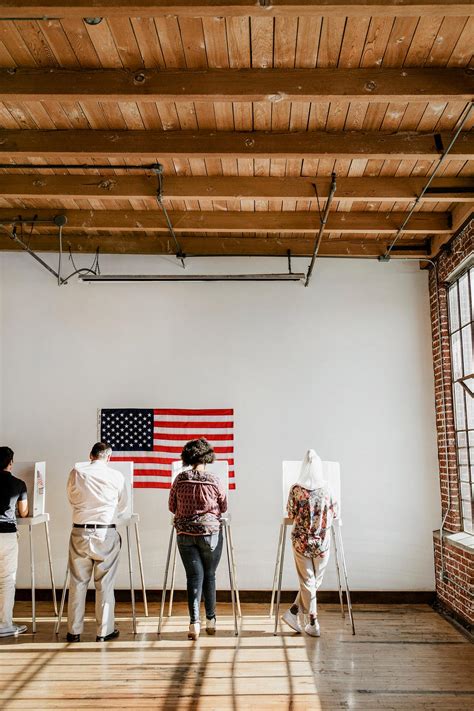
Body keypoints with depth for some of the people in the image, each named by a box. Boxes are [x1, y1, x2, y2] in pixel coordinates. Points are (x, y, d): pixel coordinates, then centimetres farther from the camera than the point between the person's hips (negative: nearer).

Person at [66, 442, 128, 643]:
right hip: (106, 533, -1)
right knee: (104, 584, 8)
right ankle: (104, 631, 15)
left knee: (77, 582, 11)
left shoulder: (77, 472, -1)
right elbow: (122, 506, 9)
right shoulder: (116, 476, -4)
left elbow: (71, 499, 14)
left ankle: (74, 631, 19)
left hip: (80, 532, 2)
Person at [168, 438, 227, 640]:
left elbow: (172, 507, 5)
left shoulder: (180, 479, -4)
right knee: (209, 575, 13)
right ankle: (211, 620, 23)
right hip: (211, 532, -1)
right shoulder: (214, 481, -8)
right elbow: (224, 508, 3)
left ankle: (194, 622, -5)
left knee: (194, 576, 5)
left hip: (185, 534, 1)